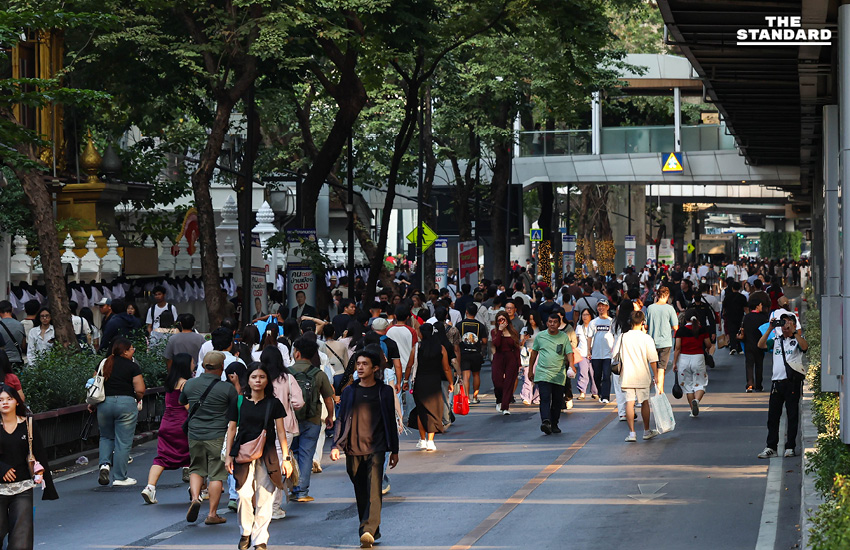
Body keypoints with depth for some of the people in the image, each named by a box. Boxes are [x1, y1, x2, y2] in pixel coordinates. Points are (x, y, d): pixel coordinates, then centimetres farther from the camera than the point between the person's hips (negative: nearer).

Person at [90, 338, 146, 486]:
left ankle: (104, 464, 0)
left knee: (106, 437, 23)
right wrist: (135, 399, 12)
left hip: (104, 404, 4)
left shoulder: (104, 363, 9)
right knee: (123, 442, 3)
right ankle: (119, 477, 5)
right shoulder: (132, 366, -4)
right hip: (126, 403, -4)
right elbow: (140, 390, -8)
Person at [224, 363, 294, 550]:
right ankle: (245, 533, 9)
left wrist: (286, 457, 3)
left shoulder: (274, 403, 6)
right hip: (243, 455, 0)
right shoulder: (239, 403, 6)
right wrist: (228, 455, 6)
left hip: (267, 456, 0)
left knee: (264, 498, -3)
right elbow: (231, 430, 11)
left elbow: (281, 432, 7)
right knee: (245, 495, -12)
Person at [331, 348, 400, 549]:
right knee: (361, 493, 7)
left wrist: (394, 450, 11)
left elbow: (391, 421, 10)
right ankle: (373, 532, 19)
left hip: (376, 448, -3)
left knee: (374, 490, -16)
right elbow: (342, 420, 11)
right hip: (353, 450, 3)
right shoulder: (349, 392, 9)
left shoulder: (385, 391, 6)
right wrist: (336, 445, 0)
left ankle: (368, 531, -26)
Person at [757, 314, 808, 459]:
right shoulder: (776, 340, 16)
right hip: (777, 381, 4)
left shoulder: (797, 340, 6)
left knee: (792, 415, -1)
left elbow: (804, 347, -16)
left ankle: (790, 447, 4)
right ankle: (771, 448, 7)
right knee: (773, 415, 3)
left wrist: (795, 332, -17)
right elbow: (761, 345, 1)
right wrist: (770, 329, -5)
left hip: (792, 381, -4)